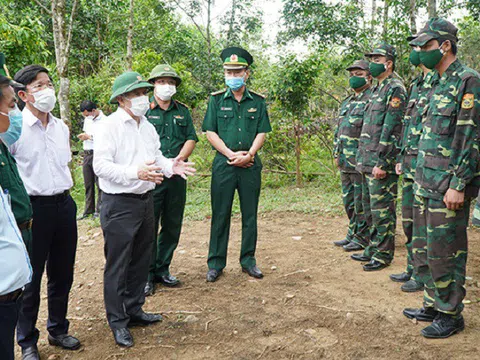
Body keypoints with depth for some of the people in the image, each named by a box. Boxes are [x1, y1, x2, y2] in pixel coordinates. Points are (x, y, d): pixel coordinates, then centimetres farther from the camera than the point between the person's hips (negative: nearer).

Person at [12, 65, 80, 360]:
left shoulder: (61, 127, 9)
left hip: (64, 205, 6)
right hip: (33, 208, -6)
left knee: (62, 273, 16)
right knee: (31, 277, 6)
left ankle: (58, 329, 35)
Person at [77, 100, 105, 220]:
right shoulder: (87, 119, 14)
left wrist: (89, 137, -14)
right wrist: (83, 136, 4)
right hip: (87, 154, 7)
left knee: (99, 183, -3)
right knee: (88, 184, 9)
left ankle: (99, 209, 4)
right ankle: (88, 210, 15)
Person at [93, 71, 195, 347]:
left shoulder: (148, 126, 11)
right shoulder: (109, 126, -12)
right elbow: (100, 165, -19)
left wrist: (170, 166, -3)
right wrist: (136, 173, -31)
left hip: (146, 199, 8)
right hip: (119, 204, -7)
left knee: (141, 260, 17)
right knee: (118, 264, 3)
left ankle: (134, 310, 33)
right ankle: (118, 321, 17)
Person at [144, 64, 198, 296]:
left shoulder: (182, 111, 15)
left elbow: (191, 139, 8)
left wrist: (177, 160, -9)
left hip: (177, 175, 5)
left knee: (172, 226, 9)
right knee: (148, 226, -2)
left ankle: (162, 270, 21)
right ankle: (146, 275, 7)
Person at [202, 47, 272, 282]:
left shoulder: (257, 101, 8)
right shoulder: (216, 100, 5)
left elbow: (262, 133, 4)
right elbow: (210, 132, 0)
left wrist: (248, 154, -12)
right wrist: (230, 154, -11)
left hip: (250, 165, 2)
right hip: (223, 164, -1)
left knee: (250, 215, 8)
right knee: (220, 215, 3)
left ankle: (248, 260, 20)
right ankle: (216, 263, 12)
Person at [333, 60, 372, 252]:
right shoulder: (347, 102, 19)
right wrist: (337, 153, 18)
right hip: (346, 162, 9)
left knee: (361, 202, -2)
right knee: (348, 200, 16)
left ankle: (363, 238, 9)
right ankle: (353, 234, 27)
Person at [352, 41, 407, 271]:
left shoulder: (395, 89, -10)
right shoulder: (377, 91, 19)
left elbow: (390, 129, -18)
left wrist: (381, 162, -22)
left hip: (381, 162, -10)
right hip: (367, 162, 10)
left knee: (382, 209, -3)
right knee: (370, 207, 15)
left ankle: (383, 254, 6)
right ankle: (373, 249, 26)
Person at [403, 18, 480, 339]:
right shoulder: (440, 85, 16)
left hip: (448, 188, -9)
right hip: (426, 185, 9)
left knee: (445, 253, 0)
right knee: (423, 250, 16)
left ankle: (451, 315, 15)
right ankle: (433, 306, 29)